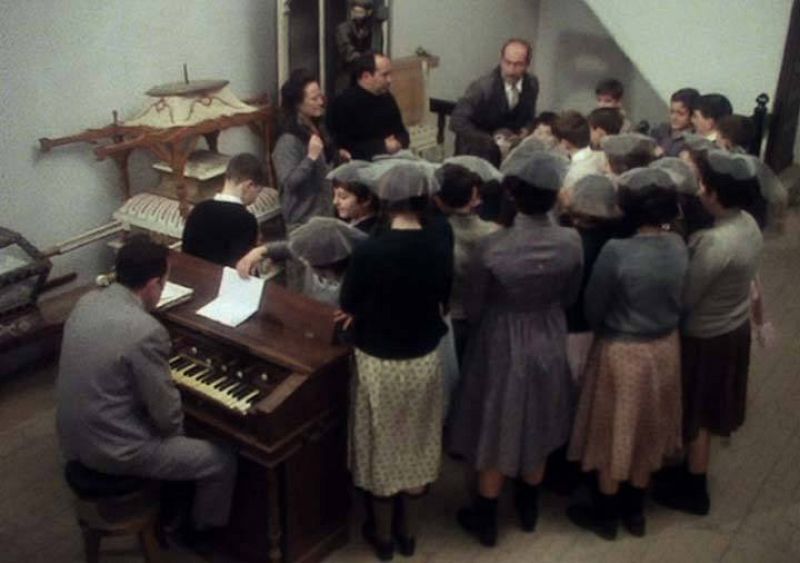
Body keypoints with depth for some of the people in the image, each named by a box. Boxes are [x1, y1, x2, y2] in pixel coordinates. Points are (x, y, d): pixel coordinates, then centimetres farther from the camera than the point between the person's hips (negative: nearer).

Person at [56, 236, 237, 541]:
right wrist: (175, 429, 4)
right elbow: (166, 413, -19)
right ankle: (203, 531, 30)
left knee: (173, 436, 32)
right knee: (223, 461, 7)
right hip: (114, 450, -9)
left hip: (74, 435, 9)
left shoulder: (87, 302, -1)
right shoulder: (146, 331, -27)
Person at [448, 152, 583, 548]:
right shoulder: (571, 242, -17)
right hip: (549, 342, 3)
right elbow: (569, 298, 0)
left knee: (498, 431, 15)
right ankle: (528, 508, 44)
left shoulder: (493, 247, -26)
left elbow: (472, 308, -12)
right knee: (537, 428, 23)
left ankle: (485, 519, 33)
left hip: (502, 345, -3)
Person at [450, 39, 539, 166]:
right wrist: (491, 141, -30)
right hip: (476, 152, -4)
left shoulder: (532, 84, -7)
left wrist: (525, 131, -14)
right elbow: (457, 122, -26)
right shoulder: (482, 87, -24)